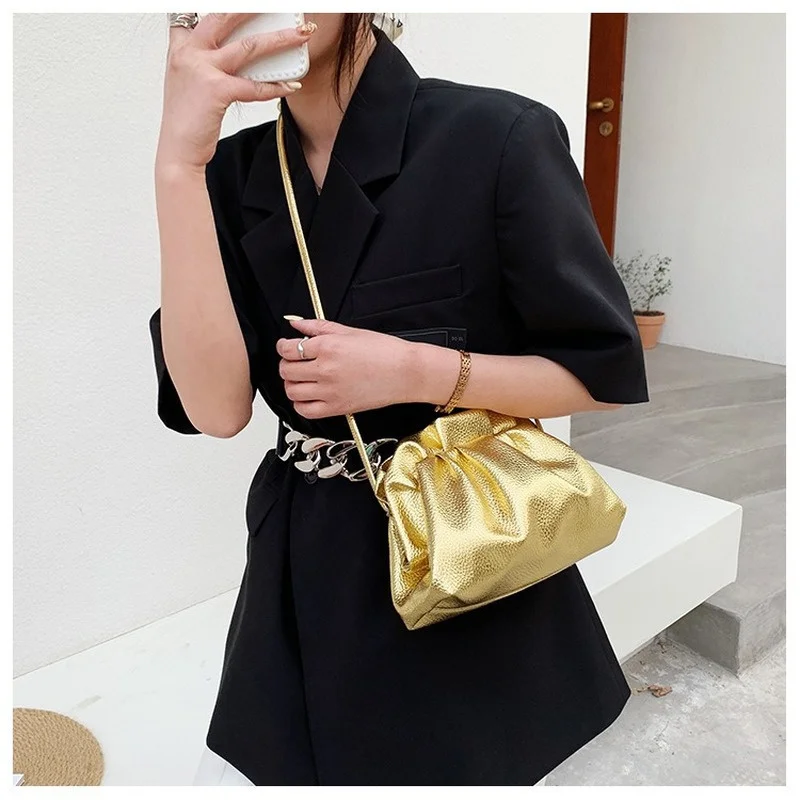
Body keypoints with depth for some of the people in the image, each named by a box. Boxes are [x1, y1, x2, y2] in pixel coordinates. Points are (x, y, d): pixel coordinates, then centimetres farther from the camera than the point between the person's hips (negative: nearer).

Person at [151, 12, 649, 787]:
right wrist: (179, 159, -19)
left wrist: (415, 371, -22)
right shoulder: (235, 170, 0)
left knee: (474, 765, 17)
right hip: (306, 576, 4)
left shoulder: (499, 136, -14)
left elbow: (609, 377, -9)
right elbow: (215, 406, -13)